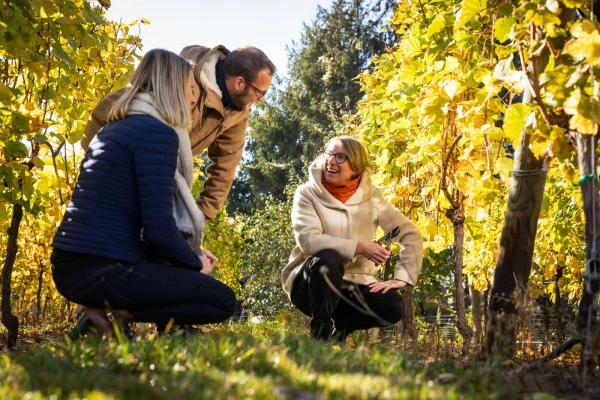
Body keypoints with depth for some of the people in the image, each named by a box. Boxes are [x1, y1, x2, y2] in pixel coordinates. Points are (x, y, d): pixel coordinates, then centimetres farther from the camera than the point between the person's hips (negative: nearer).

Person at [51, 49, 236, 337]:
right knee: (223, 300, 0)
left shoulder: (116, 128, 19)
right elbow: (159, 227, -17)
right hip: (102, 270, -9)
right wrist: (196, 263, 1)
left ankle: (110, 308, 8)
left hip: (70, 265, 9)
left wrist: (193, 255, 20)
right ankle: (118, 313, -7)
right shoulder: (158, 132, -11)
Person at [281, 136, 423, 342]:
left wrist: (401, 278, -10)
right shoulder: (308, 193, -6)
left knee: (393, 306, -24)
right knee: (328, 258, -35)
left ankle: (341, 325, 3)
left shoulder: (371, 197, 1)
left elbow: (411, 235, 2)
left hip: (352, 286, 3)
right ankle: (320, 331, -20)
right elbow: (308, 240, -20)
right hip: (309, 283, -3)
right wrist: (360, 247, -26)